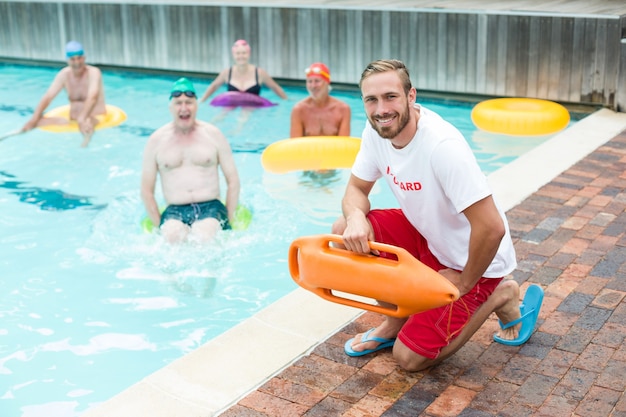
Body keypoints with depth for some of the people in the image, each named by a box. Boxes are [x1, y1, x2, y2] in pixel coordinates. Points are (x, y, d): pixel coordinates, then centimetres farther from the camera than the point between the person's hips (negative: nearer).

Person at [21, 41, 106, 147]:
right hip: (73, 119, 5)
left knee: (86, 123, -42)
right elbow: (47, 97, -5)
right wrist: (33, 120, -19)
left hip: (96, 119, -5)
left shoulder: (93, 72, -14)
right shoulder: (64, 74, 0)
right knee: (40, 121, -16)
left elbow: (92, 98, -32)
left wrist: (82, 119, -49)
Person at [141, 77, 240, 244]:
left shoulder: (213, 135, 9)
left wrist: (228, 221, -2)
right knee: (172, 235, -35)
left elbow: (233, 181, 8)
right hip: (174, 211, 0)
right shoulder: (156, 140, 8)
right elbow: (146, 190, 9)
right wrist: (159, 224, -3)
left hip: (211, 207, 0)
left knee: (204, 236, -34)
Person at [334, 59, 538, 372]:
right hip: (425, 234, 7)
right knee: (345, 233, -10)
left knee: (409, 357, -8)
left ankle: (500, 296, 10)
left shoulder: (443, 146, -34)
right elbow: (356, 189, 3)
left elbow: (492, 228, -35)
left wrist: (464, 282, -19)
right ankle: (396, 320, 10)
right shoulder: (376, 132, -10)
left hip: (468, 259, -7)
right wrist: (356, 218, -22)